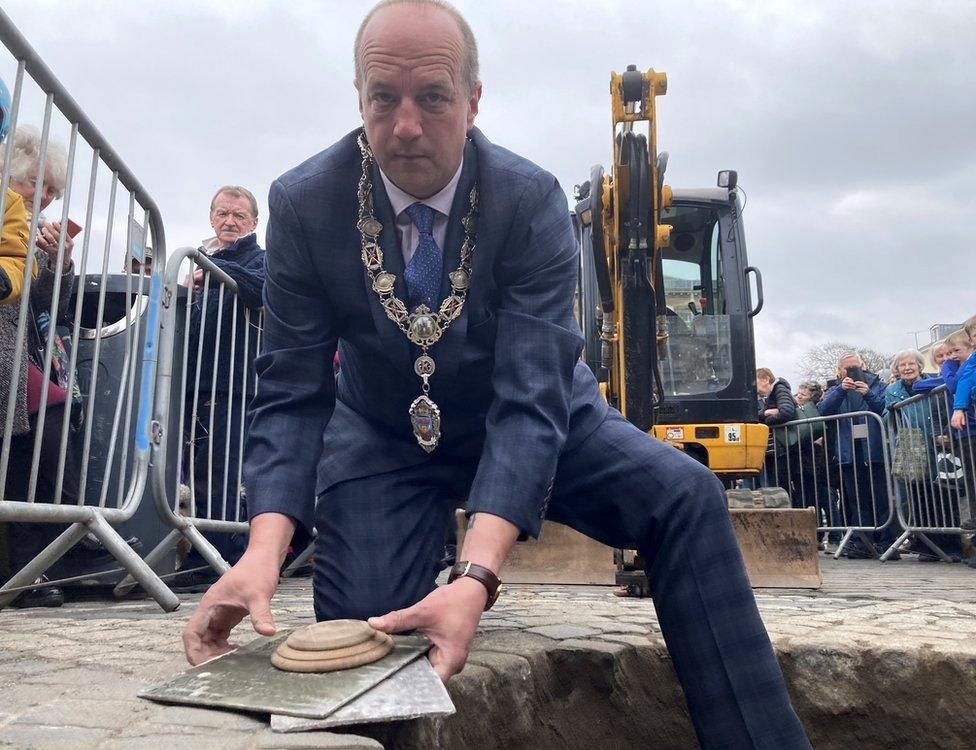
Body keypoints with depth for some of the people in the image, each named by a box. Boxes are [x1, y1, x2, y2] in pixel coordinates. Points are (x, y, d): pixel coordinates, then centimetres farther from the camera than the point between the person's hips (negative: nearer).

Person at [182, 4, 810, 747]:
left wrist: (476, 576, -46)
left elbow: (532, 397, -30)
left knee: (685, 495, -22)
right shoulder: (303, 203, -17)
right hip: (384, 433, 1)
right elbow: (291, 394, -16)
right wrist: (264, 550, -35)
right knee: (358, 625, -21)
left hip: (530, 414, 0)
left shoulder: (532, 200, -22)